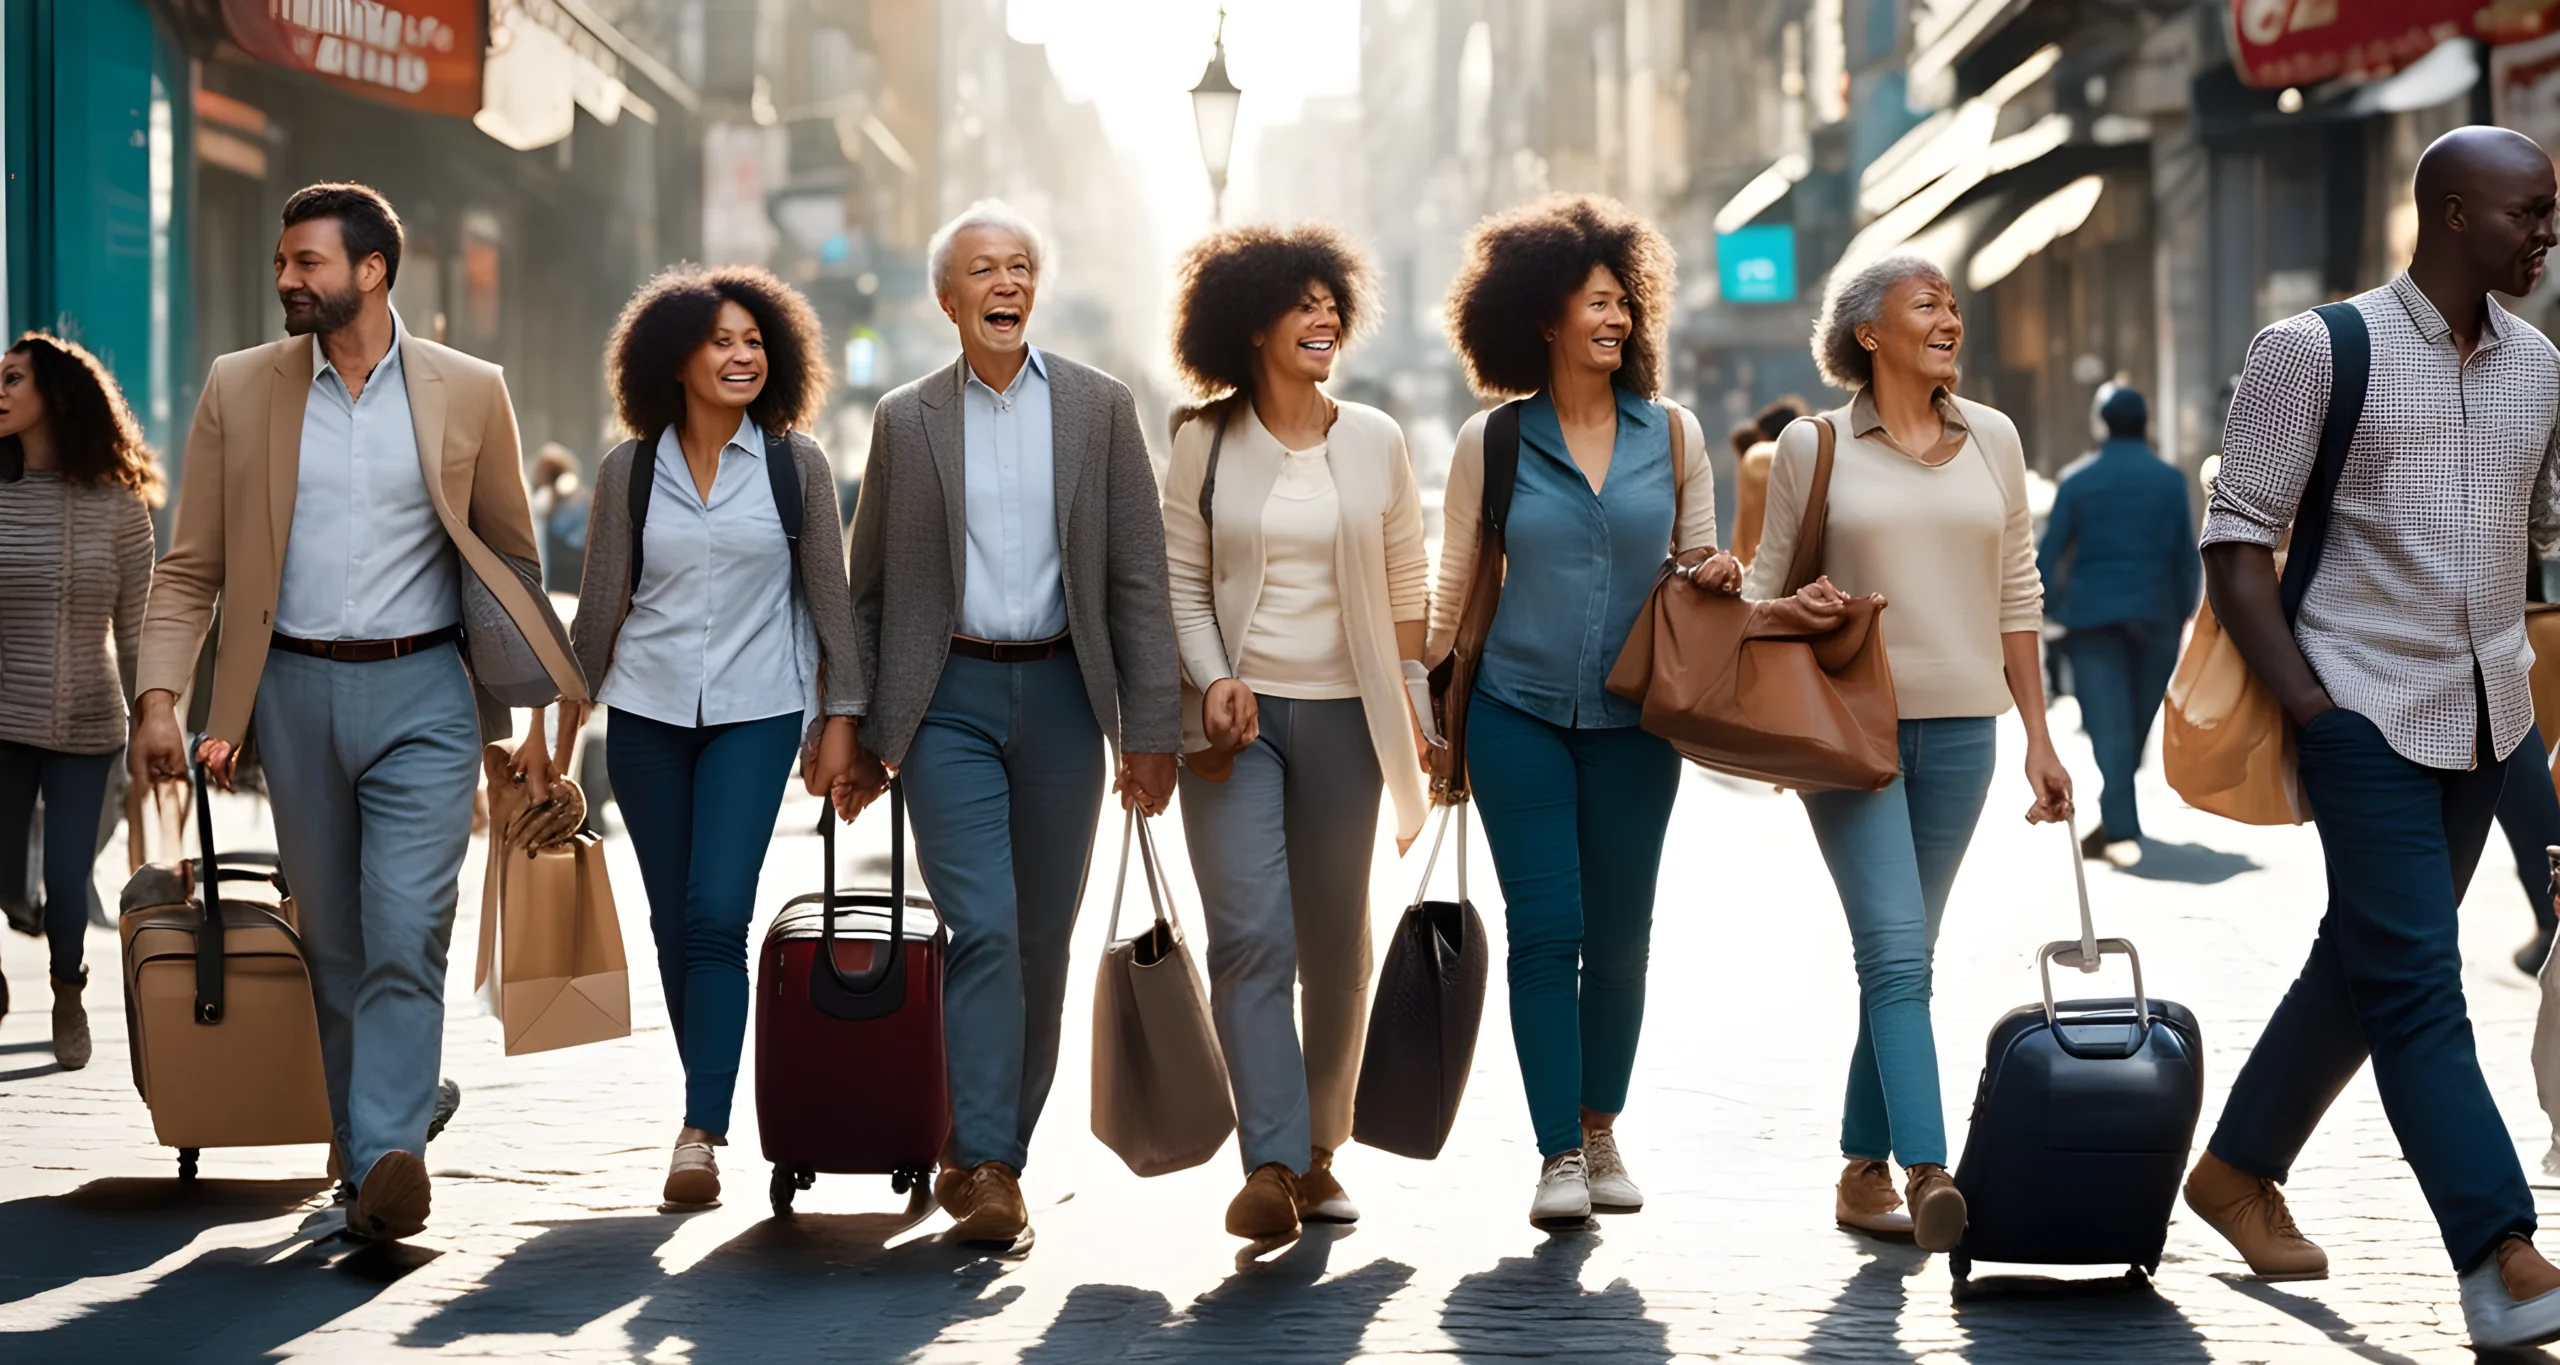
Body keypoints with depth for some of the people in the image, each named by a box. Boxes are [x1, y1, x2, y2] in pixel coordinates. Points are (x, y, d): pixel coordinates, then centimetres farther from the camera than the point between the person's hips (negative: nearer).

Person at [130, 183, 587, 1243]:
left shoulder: (468, 392, 2)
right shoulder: (238, 390, 5)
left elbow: (513, 560, 10)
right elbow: (191, 567, 7)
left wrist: (532, 717, 7)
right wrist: (160, 698, -5)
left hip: (422, 691, -2)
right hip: (295, 690, 2)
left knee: (406, 936, -14)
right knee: (333, 945, 8)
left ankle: (386, 1159, -20)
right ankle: (371, 1146, 17)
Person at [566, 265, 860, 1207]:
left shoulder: (796, 464, 1)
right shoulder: (630, 469, 4)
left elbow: (829, 593, 5)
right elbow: (601, 601, 10)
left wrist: (840, 716, 1)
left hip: (756, 714, -2)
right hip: (647, 713, 2)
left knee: (717, 917, -14)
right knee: (674, 924, 7)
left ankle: (702, 1135, -16)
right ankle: (709, 1094, 23)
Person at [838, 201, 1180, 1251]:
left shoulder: (1100, 409, 5)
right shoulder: (906, 419, 6)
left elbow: (1140, 577, 2)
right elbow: (868, 590, 10)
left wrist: (1152, 729, -3)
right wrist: (859, 736, 6)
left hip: (1061, 694, 1)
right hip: (949, 700, -1)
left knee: (1041, 939, 5)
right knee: (983, 928, -13)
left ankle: (989, 1153, 17)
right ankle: (986, 1170, -15)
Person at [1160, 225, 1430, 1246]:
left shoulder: (1374, 441, 6)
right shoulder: (1206, 442, 2)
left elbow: (1408, 584, 11)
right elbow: (1181, 582, 5)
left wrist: (1411, 702, 6)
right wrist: (1214, 681, -10)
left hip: (1341, 716, 2)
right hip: (1237, 713, -2)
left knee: (1336, 949, 6)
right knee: (1250, 938, -13)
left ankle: (1319, 1153, 18)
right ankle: (1271, 1166, -18)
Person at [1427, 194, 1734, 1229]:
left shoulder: (1670, 434, 7)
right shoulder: (1491, 444, 3)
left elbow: (1698, 556, 16)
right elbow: (1451, 587, 7)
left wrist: (1720, 576, -8)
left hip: (1632, 718, 2)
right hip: (1519, 714, -2)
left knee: (1620, 934, 6)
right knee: (1545, 929, -8)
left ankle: (1601, 1131, 22)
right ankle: (1559, 1154, -5)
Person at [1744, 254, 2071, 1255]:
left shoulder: (1991, 440, 10)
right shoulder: (1813, 447, 1)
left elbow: (2016, 593, 14)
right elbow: (1765, 587, 8)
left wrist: (2037, 734, 11)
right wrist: (1800, 603, -16)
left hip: (1958, 727, 3)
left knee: (1903, 954, 7)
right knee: (1895, 949, -14)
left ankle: (1865, 1171, 15)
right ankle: (1929, 1174, -22)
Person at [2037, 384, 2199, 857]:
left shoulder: (2077, 480, -2)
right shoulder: (2170, 480, 1)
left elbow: (2050, 551, -1)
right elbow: (2187, 554, 2)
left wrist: (2043, 607, 6)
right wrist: (2185, 611, 10)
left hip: (2093, 614, -2)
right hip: (2155, 616, 2)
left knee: (2107, 724, -5)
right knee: (2139, 720, 15)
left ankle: (2119, 823, -16)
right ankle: (2117, 813, 25)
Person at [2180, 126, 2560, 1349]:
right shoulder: (2318, 352, -8)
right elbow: (2238, 538, -8)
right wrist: (2306, 707, -15)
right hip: (2369, 710, -6)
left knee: (2367, 964, 15)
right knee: (2417, 985, -11)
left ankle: (2240, 1171, 33)